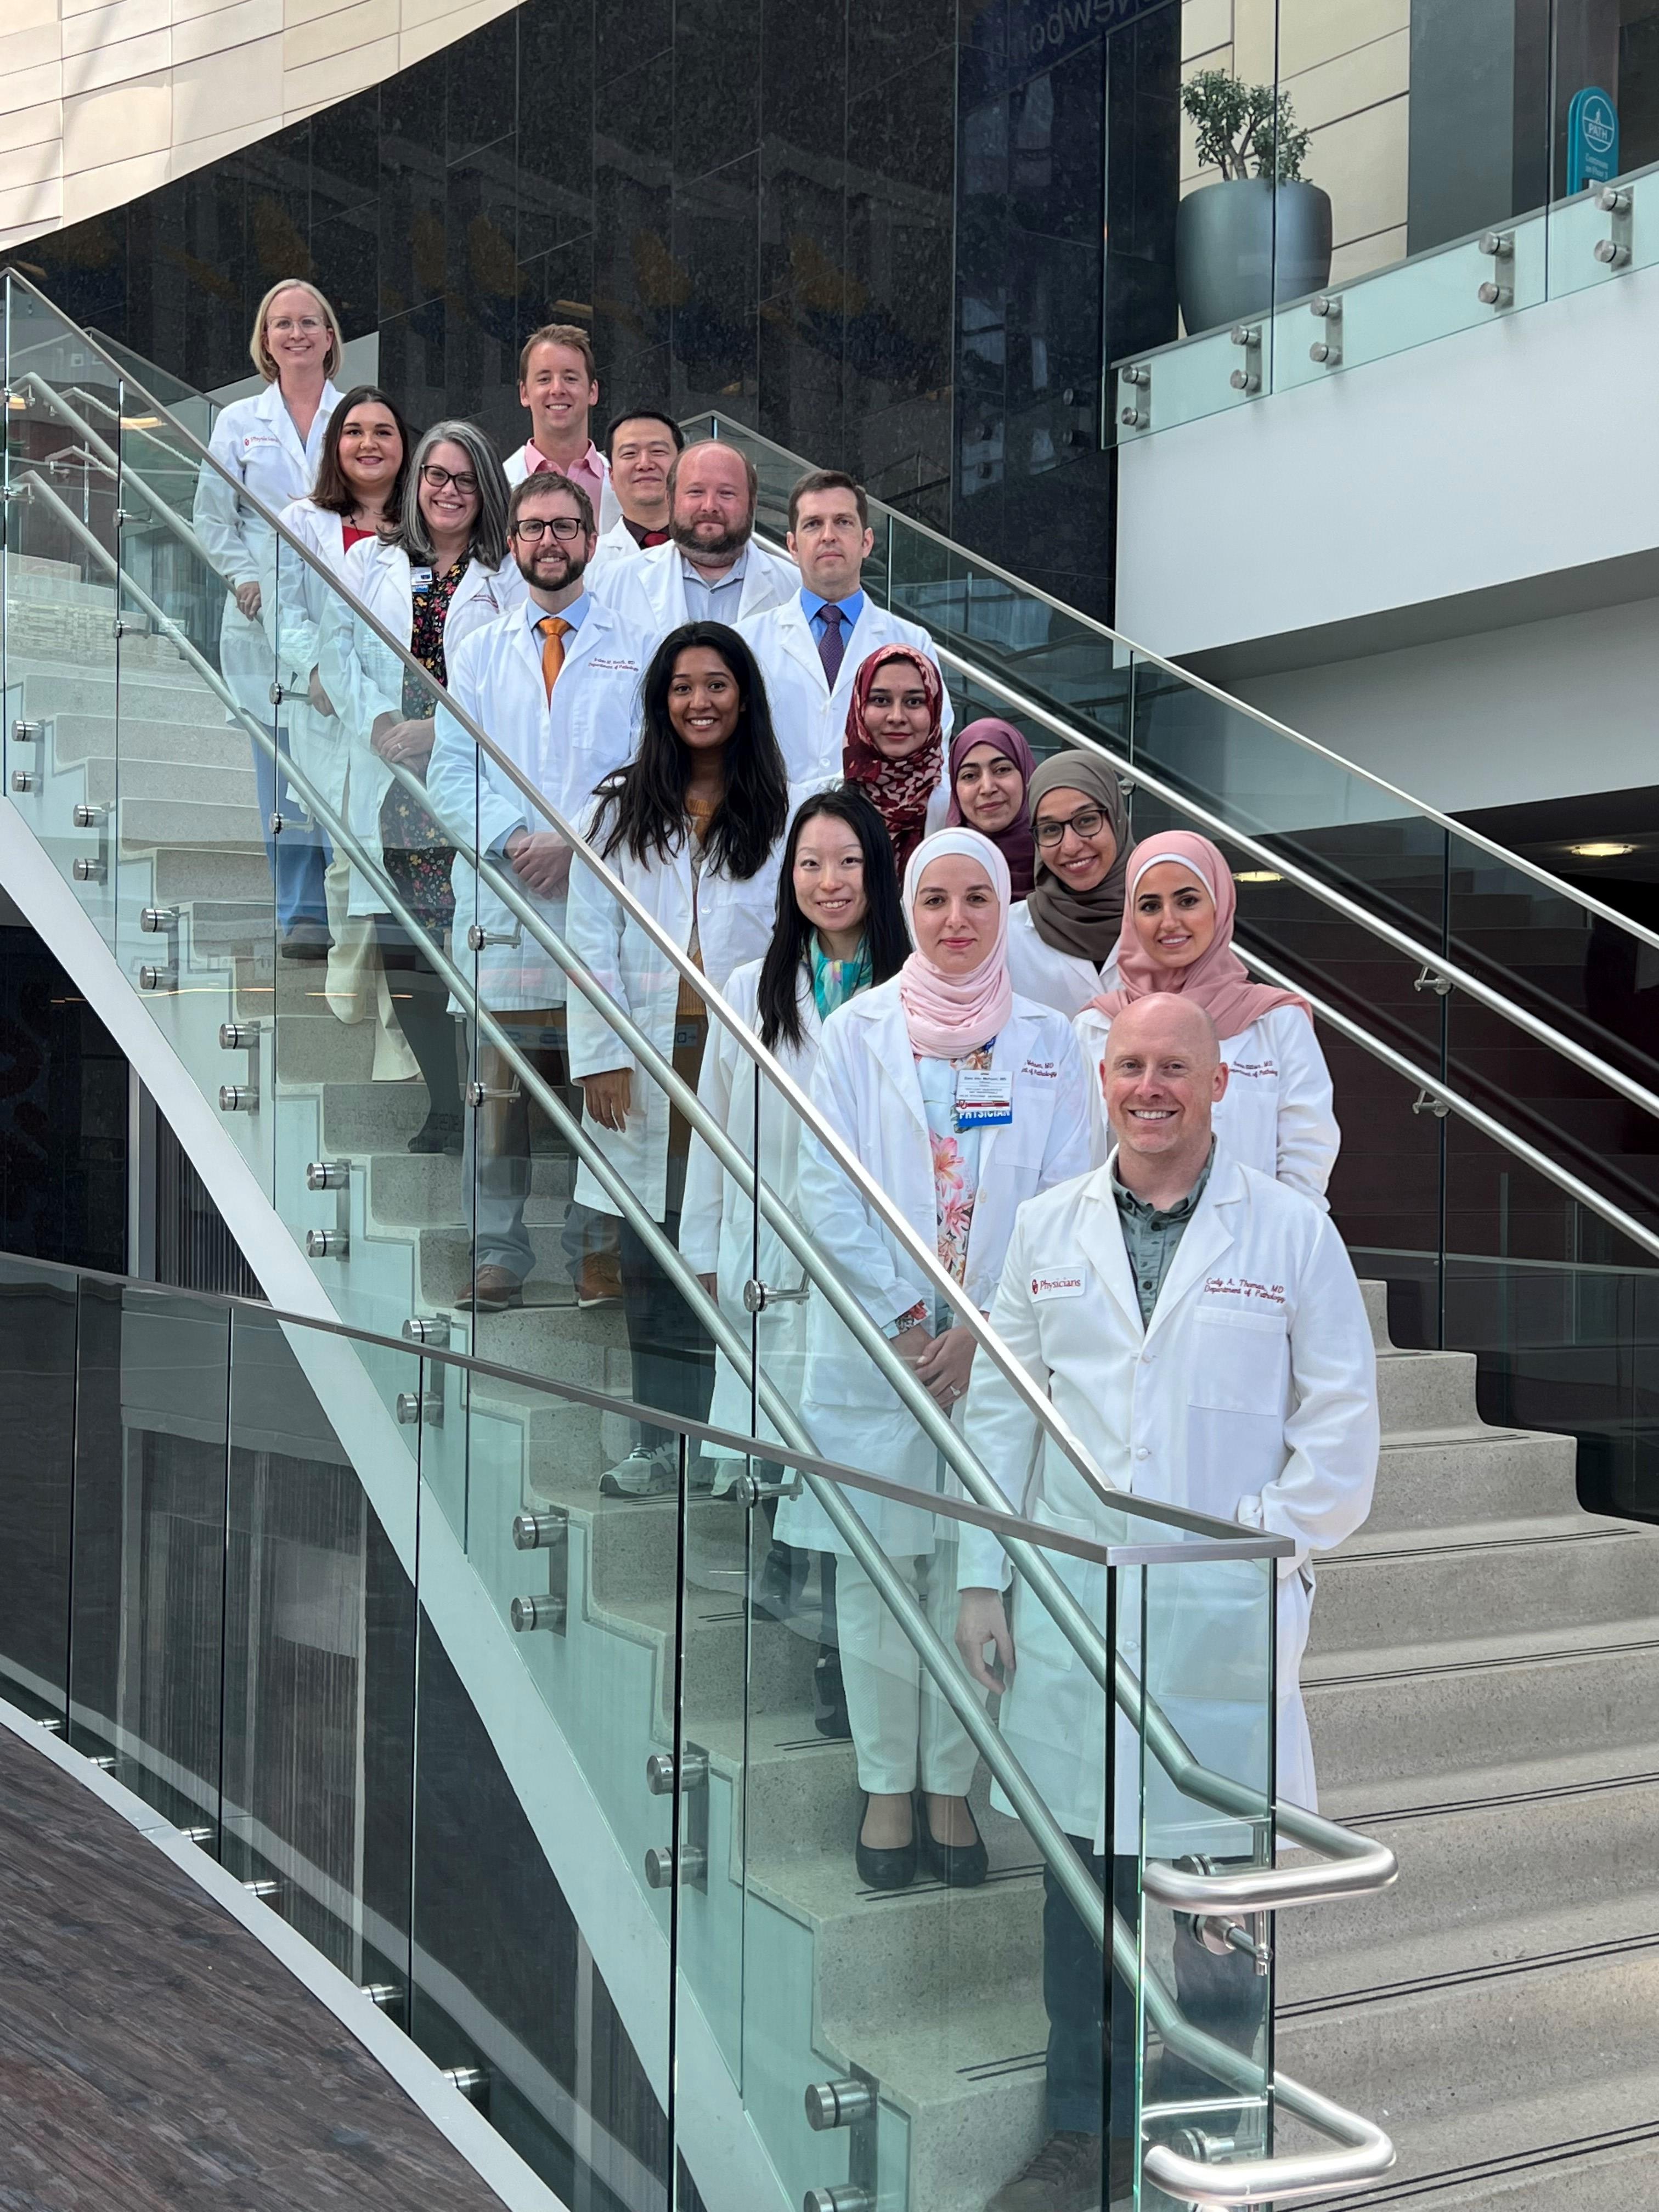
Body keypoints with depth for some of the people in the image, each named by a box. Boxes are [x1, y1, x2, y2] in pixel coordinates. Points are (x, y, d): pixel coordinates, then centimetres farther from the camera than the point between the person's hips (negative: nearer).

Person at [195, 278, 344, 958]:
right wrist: (246, 578, -4)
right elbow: (213, 517, 10)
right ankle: (301, 912, 4)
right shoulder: (239, 422, 12)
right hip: (266, 621, 1)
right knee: (283, 767, -1)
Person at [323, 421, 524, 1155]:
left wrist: (440, 729, -13)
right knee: (402, 955, 2)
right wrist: (377, 722, -7)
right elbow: (339, 651, 9)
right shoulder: (369, 561, 15)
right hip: (392, 787, 3)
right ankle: (445, 1103, 14)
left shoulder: (510, 574, 6)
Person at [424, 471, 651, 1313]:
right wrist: (512, 839, -9)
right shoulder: (477, 652, 17)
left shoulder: (634, 649, 11)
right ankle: (498, 1257, 6)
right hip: (501, 899, 1)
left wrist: (577, 842, -11)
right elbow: (451, 771, 9)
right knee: (498, 1083, -1)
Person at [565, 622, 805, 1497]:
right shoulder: (621, 809, 9)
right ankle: (658, 1442, 9)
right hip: (647, 1060, 2)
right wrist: (602, 1056, -3)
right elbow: (591, 938, 5)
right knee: (651, 1260, 4)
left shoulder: (785, 812, 4)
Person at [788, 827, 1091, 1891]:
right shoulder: (856, 1031, 3)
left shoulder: (1047, 1040, 5)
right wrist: (906, 1324, -10)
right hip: (873, 1346, 0)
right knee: (876, 1572, 4)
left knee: (974, 1574, 5)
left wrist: (982, 1334, -9)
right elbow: (830, 1194, -2)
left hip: (1002, 1353, 1)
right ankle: (887, 1787, 18)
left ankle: (951, 1784, 19)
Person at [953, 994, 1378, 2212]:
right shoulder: (1048, 1228, 9)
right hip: (1070, 1609, 3)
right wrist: (983, 1579, 6)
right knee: (1083, 1884, 11)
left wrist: (1257, 1553, -8)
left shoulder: (1294, 1231, -1)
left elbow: (1342, 1429, 0)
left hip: (1227, 1616, -3)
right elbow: (999, 1408, 10)